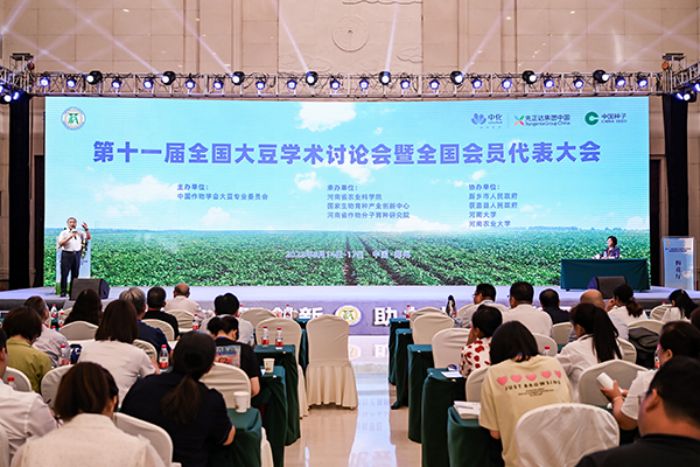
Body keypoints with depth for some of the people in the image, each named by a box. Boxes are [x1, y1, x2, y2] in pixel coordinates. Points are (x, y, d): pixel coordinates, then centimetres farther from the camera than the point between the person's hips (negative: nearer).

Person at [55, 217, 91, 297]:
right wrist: (70, 237, -17)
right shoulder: (64, 233, 4)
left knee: (75, 274, 6)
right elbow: (61, 243, -8)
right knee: (64, 274, -3)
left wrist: (86, 229, -9)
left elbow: (89, 238, 4)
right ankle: (63, 292, 3)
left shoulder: (79, 233, 11)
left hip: (77, 254, 3)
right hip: (67, 254, -3)